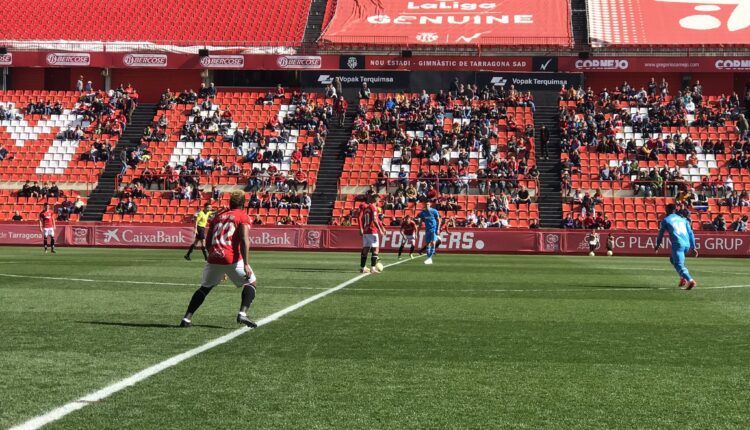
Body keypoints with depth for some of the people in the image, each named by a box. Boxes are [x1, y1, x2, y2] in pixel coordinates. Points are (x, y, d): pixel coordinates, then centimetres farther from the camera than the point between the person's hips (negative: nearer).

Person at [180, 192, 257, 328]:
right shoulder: (243, 216, 5)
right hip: (232, 259, -4)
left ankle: (187, 318, 14)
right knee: (251, 282, 15)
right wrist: (245, 264, -17)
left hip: (214, 259, 4)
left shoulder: (218, 216, 21)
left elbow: (207, 242, 20)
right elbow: (244, 240, -11)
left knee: (205, 287, 23)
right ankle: (242, 313, -5)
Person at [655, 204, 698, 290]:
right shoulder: (683, 219, 22)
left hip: (678, 245, -6)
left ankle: (690, 281, -31)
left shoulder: (665, 220, 9)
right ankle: (683, 278, 13)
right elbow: (691, 233, 17)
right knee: (673, 259, 27)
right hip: (687, 244, 6)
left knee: (679, 265, -8)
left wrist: (658, 245, 31)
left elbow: (661, 234, 15)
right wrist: (693, 247, 17)